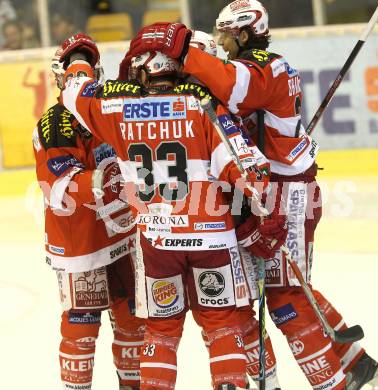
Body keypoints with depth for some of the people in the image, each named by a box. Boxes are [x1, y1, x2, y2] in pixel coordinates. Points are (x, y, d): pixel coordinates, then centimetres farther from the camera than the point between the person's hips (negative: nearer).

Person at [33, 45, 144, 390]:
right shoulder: (54, 127, -15)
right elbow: (62, 192, -25)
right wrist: (97, 182, -41)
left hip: (123, 235, 6)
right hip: (78, 243, -6)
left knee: (133, 317, 14)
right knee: (81, 324, -2)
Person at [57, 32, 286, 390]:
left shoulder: (118, 107, 1)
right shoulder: (201, 102, -4)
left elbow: (77, 95, 19)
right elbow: (239, 163, -10)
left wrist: (78, 57, 38)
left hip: (155, 237, 1)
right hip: (211, 233, -1)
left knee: (161, 326, 14)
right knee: (220, 320, 11)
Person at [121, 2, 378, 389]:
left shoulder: (263, 69, -16)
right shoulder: (269, 67, 17)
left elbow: (233, 86, -38)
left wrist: (180, 48, -37)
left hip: (287, 194, -10)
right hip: (272, 189, 10)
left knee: (284, 296, -6)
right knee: (292, 290, 18)